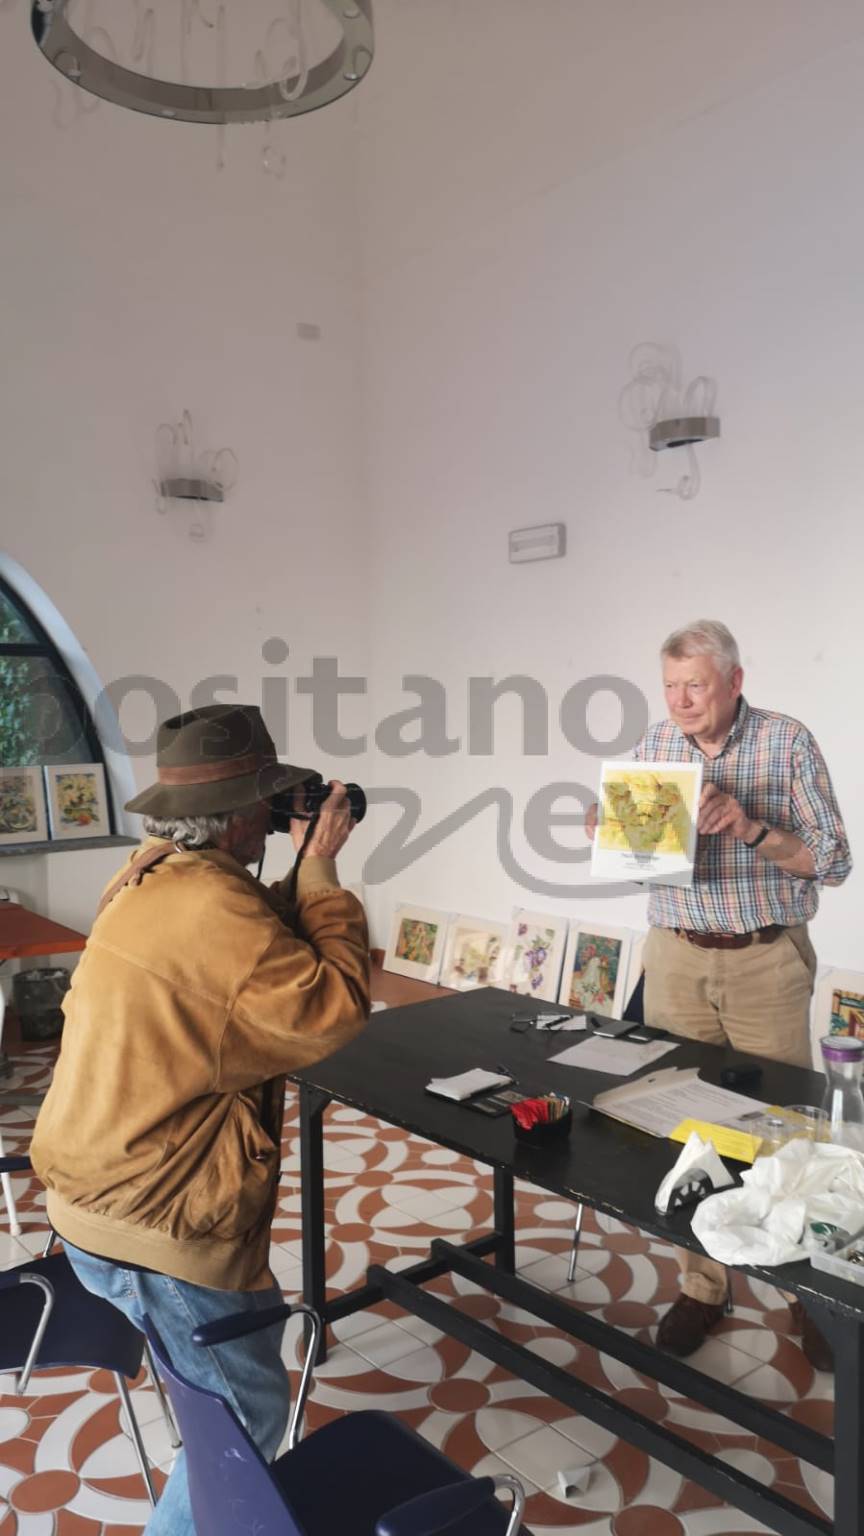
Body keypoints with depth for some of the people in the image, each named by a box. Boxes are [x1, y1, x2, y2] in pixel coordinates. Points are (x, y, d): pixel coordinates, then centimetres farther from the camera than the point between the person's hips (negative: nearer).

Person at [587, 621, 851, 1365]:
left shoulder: (787, 741, -8)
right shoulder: (654, 744, 2)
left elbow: (834, 861, -9)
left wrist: (751, 827, -23)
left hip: (766, 960, -3)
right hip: (676, 956, 3)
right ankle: (704, 1283, 25)